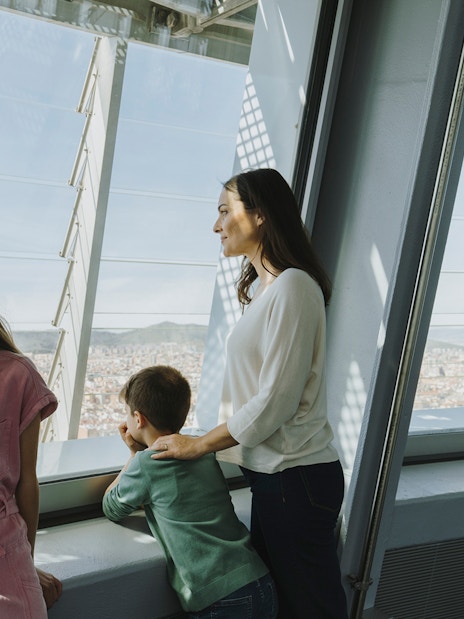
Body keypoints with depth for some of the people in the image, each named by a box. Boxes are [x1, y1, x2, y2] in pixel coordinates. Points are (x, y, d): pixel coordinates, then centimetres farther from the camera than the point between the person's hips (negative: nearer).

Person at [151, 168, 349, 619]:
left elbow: (276, 400, -19)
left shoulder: (293, 286, -16)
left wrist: (199, 444, -11)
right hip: (270, 473, 9)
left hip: (295, 479, -9)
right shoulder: (261, 288, 13)